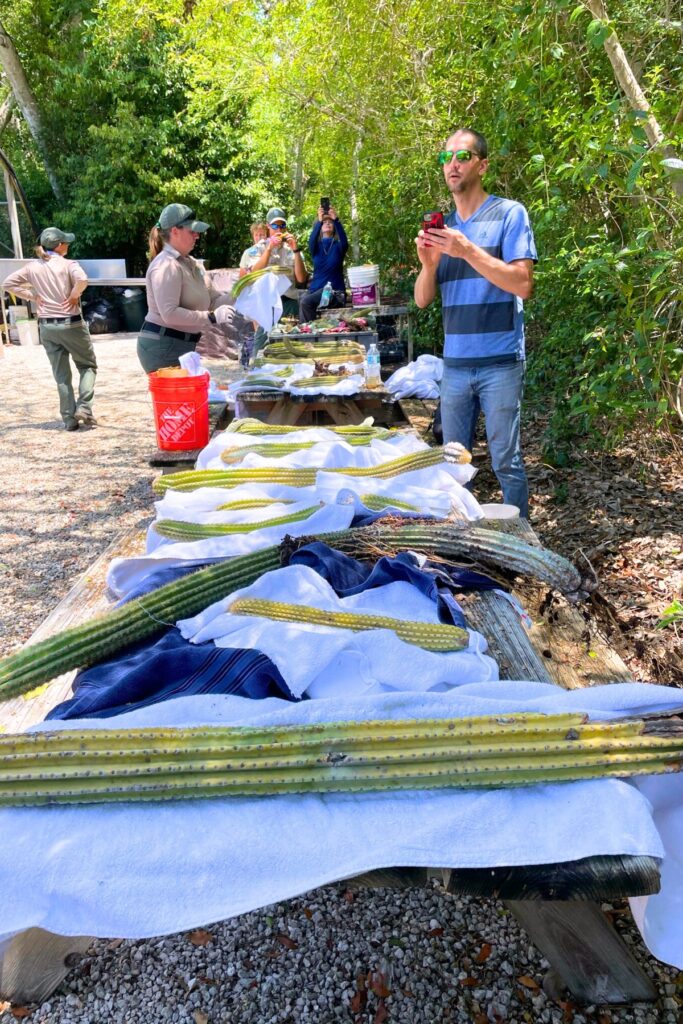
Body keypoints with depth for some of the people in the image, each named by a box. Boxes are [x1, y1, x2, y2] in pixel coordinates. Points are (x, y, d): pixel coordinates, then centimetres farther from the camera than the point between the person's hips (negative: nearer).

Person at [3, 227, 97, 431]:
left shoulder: (32, 267, 7)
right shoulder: (68, 264, -9)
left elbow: (8, 283, 10)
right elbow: (82, 280, -29)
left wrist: (32, 296, 9)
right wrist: (74, 295, -12)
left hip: (47, 327, 4)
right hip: (71, 324, -4)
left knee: (61, 374, 10)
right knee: (88, 366, 12)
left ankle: (69, 419, 9)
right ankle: (84, 407, -6)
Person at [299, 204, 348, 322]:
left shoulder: (338, 246, 6)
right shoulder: (316, 246, 11)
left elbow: (344, 241, -17)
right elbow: (311, 240, -12)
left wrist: (336, 220, -32)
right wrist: (319, 221, -29)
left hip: (334, 290, -3)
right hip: (316, 288, 3)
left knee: (305, 302, -29)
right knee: (301, 300, -30)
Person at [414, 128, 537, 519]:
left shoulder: (509, 213, -1)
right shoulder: (443, 227, 14)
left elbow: (523, 284, -12)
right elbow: (423, 299, 11)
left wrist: (468, 250, -18)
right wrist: (429, 263, -9)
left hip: (500, 363, -5)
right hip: (455, 363, 5)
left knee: (506, 462, -1)